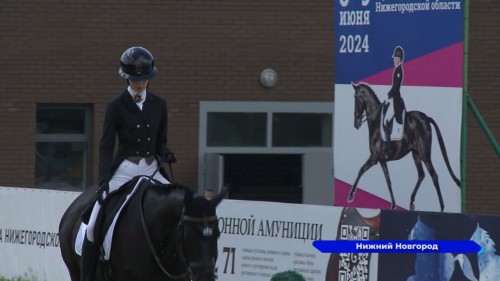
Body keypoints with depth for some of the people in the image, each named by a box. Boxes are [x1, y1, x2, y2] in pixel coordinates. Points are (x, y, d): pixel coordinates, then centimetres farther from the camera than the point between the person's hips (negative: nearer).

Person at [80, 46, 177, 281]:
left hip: (152, 170, 3)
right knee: (95, 226, -15)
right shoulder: (116, 107, -2)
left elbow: (161, 140, 14)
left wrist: (165, 153, -10)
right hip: (123, 170, -3)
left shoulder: (158, 105, 8)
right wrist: (104, 180, -17)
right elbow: (106, 146, -6)